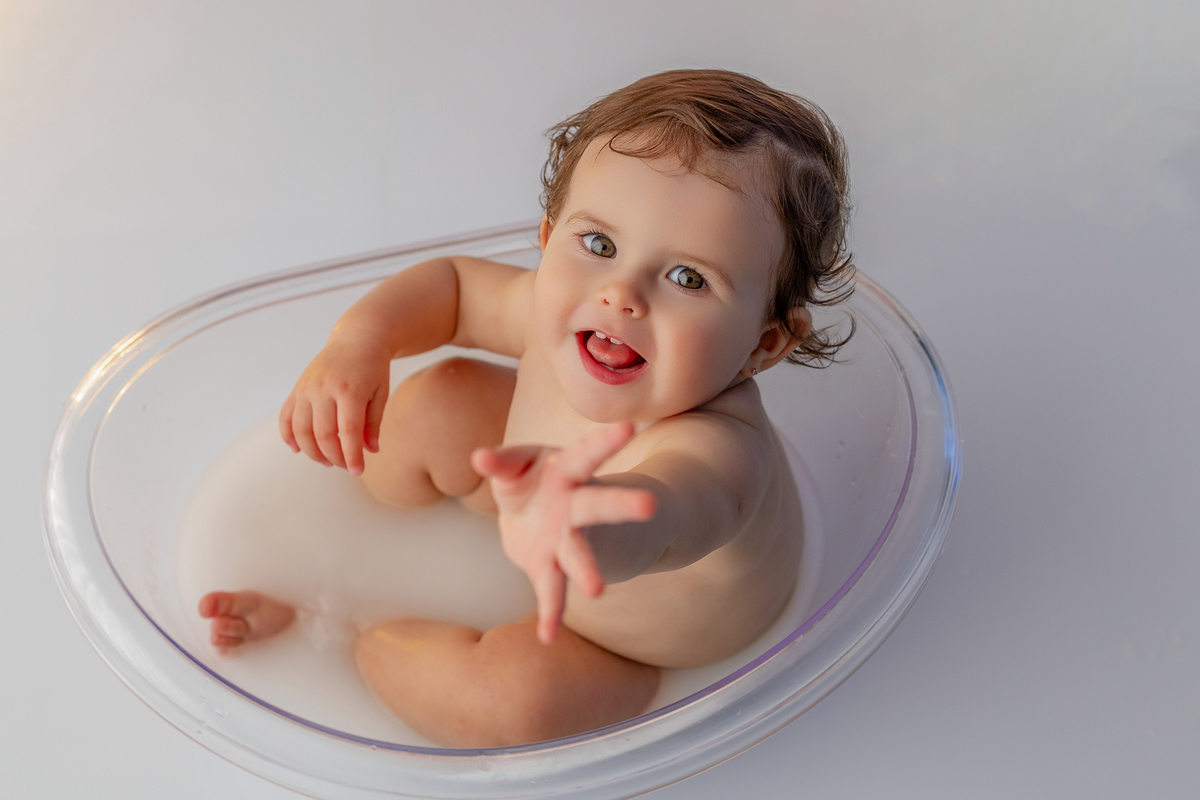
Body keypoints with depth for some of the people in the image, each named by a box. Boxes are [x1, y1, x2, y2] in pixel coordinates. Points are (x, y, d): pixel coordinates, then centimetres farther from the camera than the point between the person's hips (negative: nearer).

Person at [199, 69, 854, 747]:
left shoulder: (720, 450, -46)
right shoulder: (557, 313, -24)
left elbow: (667, 515, -69)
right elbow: (452, 283, -4)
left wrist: (582, 528, -92)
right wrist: (359, 340, -22)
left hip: (646, 651, -6)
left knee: (515, 694, -30)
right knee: (434, 402, 2)